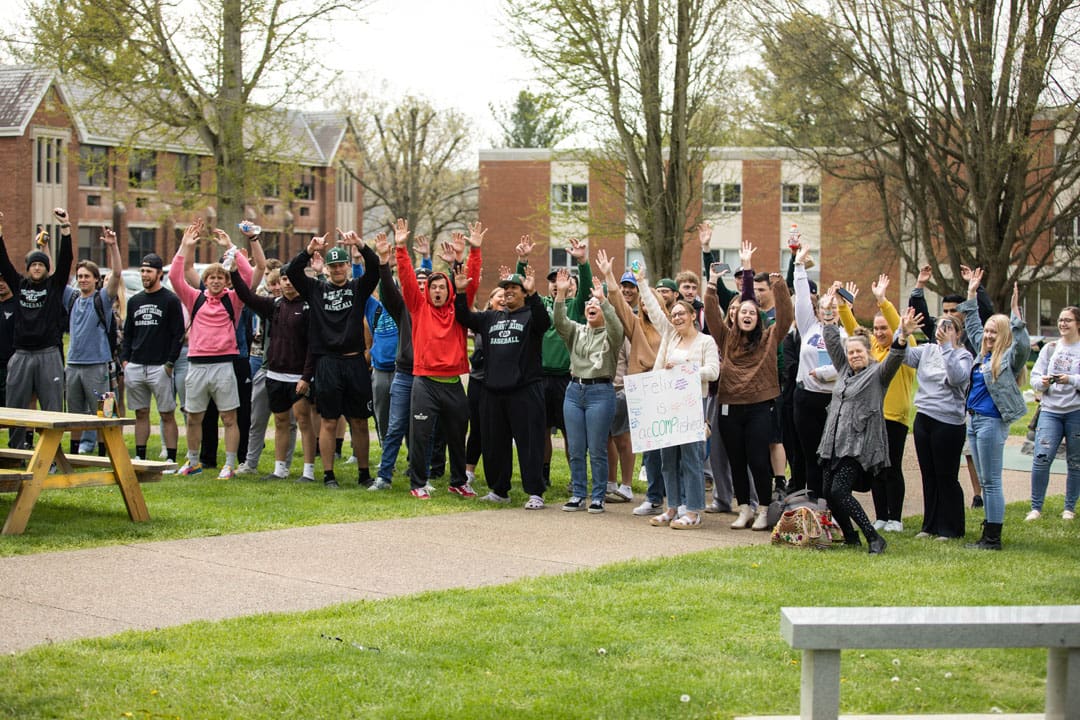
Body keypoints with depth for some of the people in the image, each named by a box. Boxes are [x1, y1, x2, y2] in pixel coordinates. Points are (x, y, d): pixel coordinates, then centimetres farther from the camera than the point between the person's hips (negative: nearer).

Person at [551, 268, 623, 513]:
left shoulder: (610, 335, 3)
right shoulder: (576, 331, 14)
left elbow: (616, 327, -21)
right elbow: (559, 322, -5)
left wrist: (603, 299, -30)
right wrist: (561, 294, -18)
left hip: (601, 392, -4)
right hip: (574, 390, 4)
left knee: (597, 450, -2)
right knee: (575, 450, 6)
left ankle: (598, 497, 6)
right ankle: (577, 494, 15)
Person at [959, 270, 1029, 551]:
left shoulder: (1009, 357, -8)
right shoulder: (983, 353, 14)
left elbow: (1023, 345, -29)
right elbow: (972, 326, 27)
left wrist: (1015, 313, -33)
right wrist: (971, 294, 26)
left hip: (992, 422, -9)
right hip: (974, 420, 9)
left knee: (991, 482, -7)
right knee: (984, 482, 12)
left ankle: (993, 538, -4)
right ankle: (989, 534, 18)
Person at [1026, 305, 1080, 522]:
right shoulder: (1050, 348, 11)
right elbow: (1034, 376, 9)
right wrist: (1042, 382, -11)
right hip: (1050, 410, 2)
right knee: (1041, 458, -10)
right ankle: (1036, 507, -2)